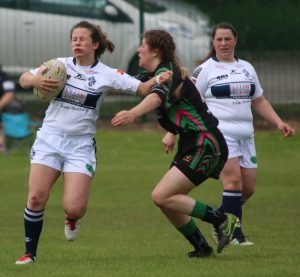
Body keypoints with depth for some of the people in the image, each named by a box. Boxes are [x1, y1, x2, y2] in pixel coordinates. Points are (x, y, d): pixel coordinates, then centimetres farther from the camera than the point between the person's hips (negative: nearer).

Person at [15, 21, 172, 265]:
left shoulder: (107, 75, -2)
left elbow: (141, 88, -6)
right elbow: (24, 79, 3)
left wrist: (157, 80, -27)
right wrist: (34, 81, -20)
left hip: (81, 146, -1)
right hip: (50, 139, 1)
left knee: (74, 207, -12)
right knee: (36, 197, -11)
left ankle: (72, 219, 26)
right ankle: (30, 253, 5)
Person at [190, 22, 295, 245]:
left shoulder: (247, 68, 19)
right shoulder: (205, 70, 1)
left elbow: (259, 101, 24)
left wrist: (278, 122, 13)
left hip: (245, 135, 6)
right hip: (220, 133, -6)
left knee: (248, 188, 2)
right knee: (234, 181, -19)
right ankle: (235, 233, -14)